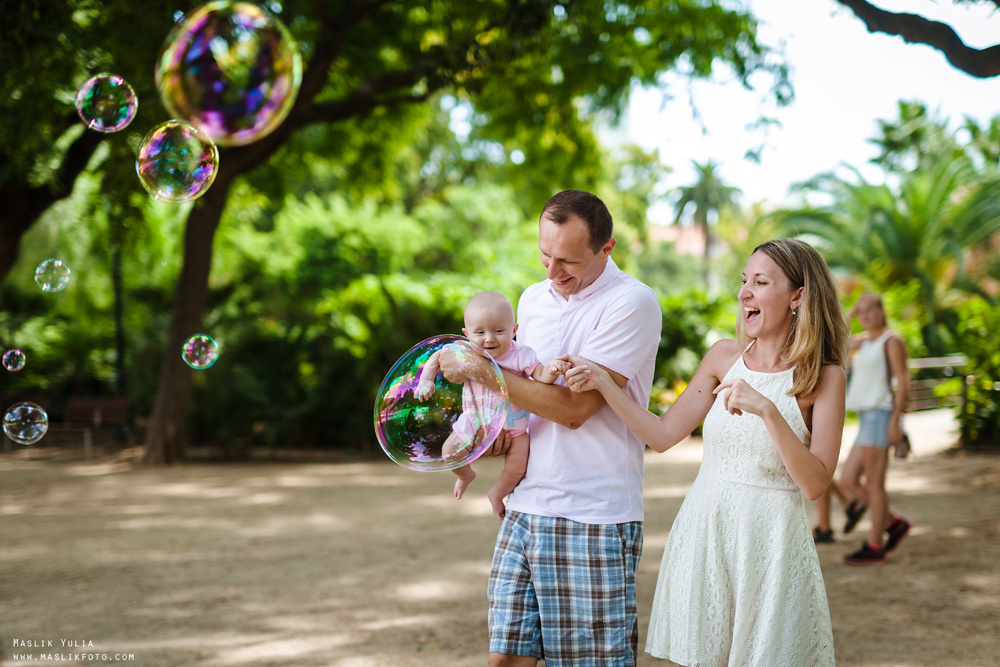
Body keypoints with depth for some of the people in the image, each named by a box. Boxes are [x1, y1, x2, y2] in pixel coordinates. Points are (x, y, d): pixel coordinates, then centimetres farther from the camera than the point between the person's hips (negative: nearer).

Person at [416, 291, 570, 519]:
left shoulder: (520, 355, -27)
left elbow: (541, 377, -30)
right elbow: (437, 357, -5)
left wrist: (551, 370, -52)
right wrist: (426, 380, -16)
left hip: (512, 424, -2)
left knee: (517, 467, -10)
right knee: (450, 452, 5)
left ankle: (497, 494, 23)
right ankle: (466, 476, 41)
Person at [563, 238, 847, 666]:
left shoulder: (824, 377, -5)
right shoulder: (725, 357, 6)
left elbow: (815, 483, -13)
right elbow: (663, 434, 7)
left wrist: (767, 410, -22)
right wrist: (602, 383, -3)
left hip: (770, 542, -4)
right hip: (703, 532, 4)